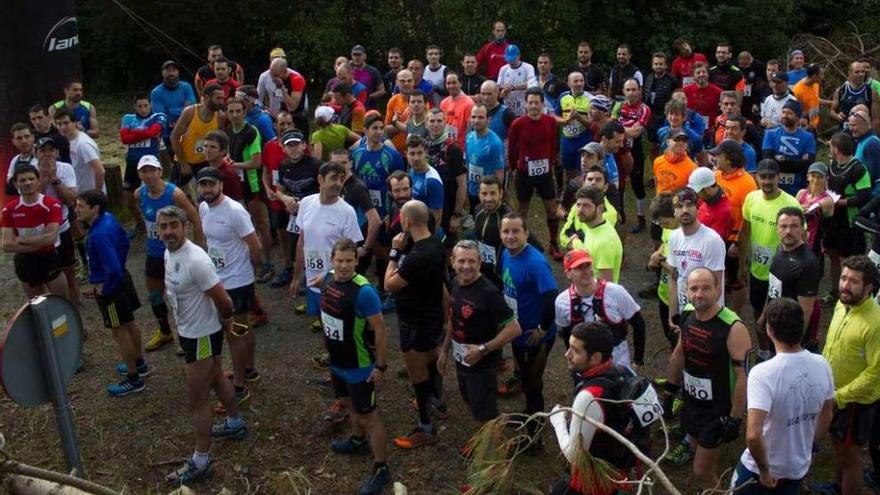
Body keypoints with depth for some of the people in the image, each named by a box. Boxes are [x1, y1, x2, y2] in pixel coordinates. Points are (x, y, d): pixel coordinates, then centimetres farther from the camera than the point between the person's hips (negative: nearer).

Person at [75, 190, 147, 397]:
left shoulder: (98, 235, -31)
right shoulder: (109, 218, -3)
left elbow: (113, 269, -34)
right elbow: (124, 241, 14)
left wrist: (104, 289, -19)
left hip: (110, 286, -9)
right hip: (122, 278, 9)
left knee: (119, 331, 3)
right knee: (129, 324, 23)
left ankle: (134, 379, 14)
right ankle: (139, 363, 40)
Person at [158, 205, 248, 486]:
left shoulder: (196, 260, -31)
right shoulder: (169, 253, -1)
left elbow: (223, 301, -26)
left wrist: (225, 321, -8)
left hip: (202, 335, -9)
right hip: (189, 331, 9)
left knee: (198, 398, 0)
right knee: (216, 379, 27)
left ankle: (201, 462, 12)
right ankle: (235, 424, 48)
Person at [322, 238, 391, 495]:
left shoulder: (364, 291, -29)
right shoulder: (329, 278, -4)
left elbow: (380, 330, -22)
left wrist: (380, 366, -19)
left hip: (359, 367, -8)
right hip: (337, 362, 8)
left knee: (368, 416, 3)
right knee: (352, 404, 29)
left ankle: (381, 469, 16)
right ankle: (358, 440, 53)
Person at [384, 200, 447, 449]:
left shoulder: (418, 256, -34)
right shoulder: (433, 243, -4)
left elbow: (390, 284, -22)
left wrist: (395, 251, -17)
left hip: (417, 322, -10)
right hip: (431, 315, 10)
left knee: (417, 373, 4)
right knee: (431, 360, 29)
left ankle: (426, 429, 16)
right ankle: (437, 400, 52)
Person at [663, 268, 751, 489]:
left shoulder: (733, 329, -26)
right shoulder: (688, 314, -5)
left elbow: (744, 377, -21)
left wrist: (735, 419, -17)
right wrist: (669, 391, 17)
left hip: (718, 410, -6)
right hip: (691, 401, 6)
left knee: (702, 473, 1)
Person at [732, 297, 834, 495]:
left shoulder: (763, 373, -30)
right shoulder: (821, 365, -12)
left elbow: (753, 435, -37)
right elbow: (826, 416, 4)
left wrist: (764, 471, -20)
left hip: (759, 468, -4)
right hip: (799, 467, 5)